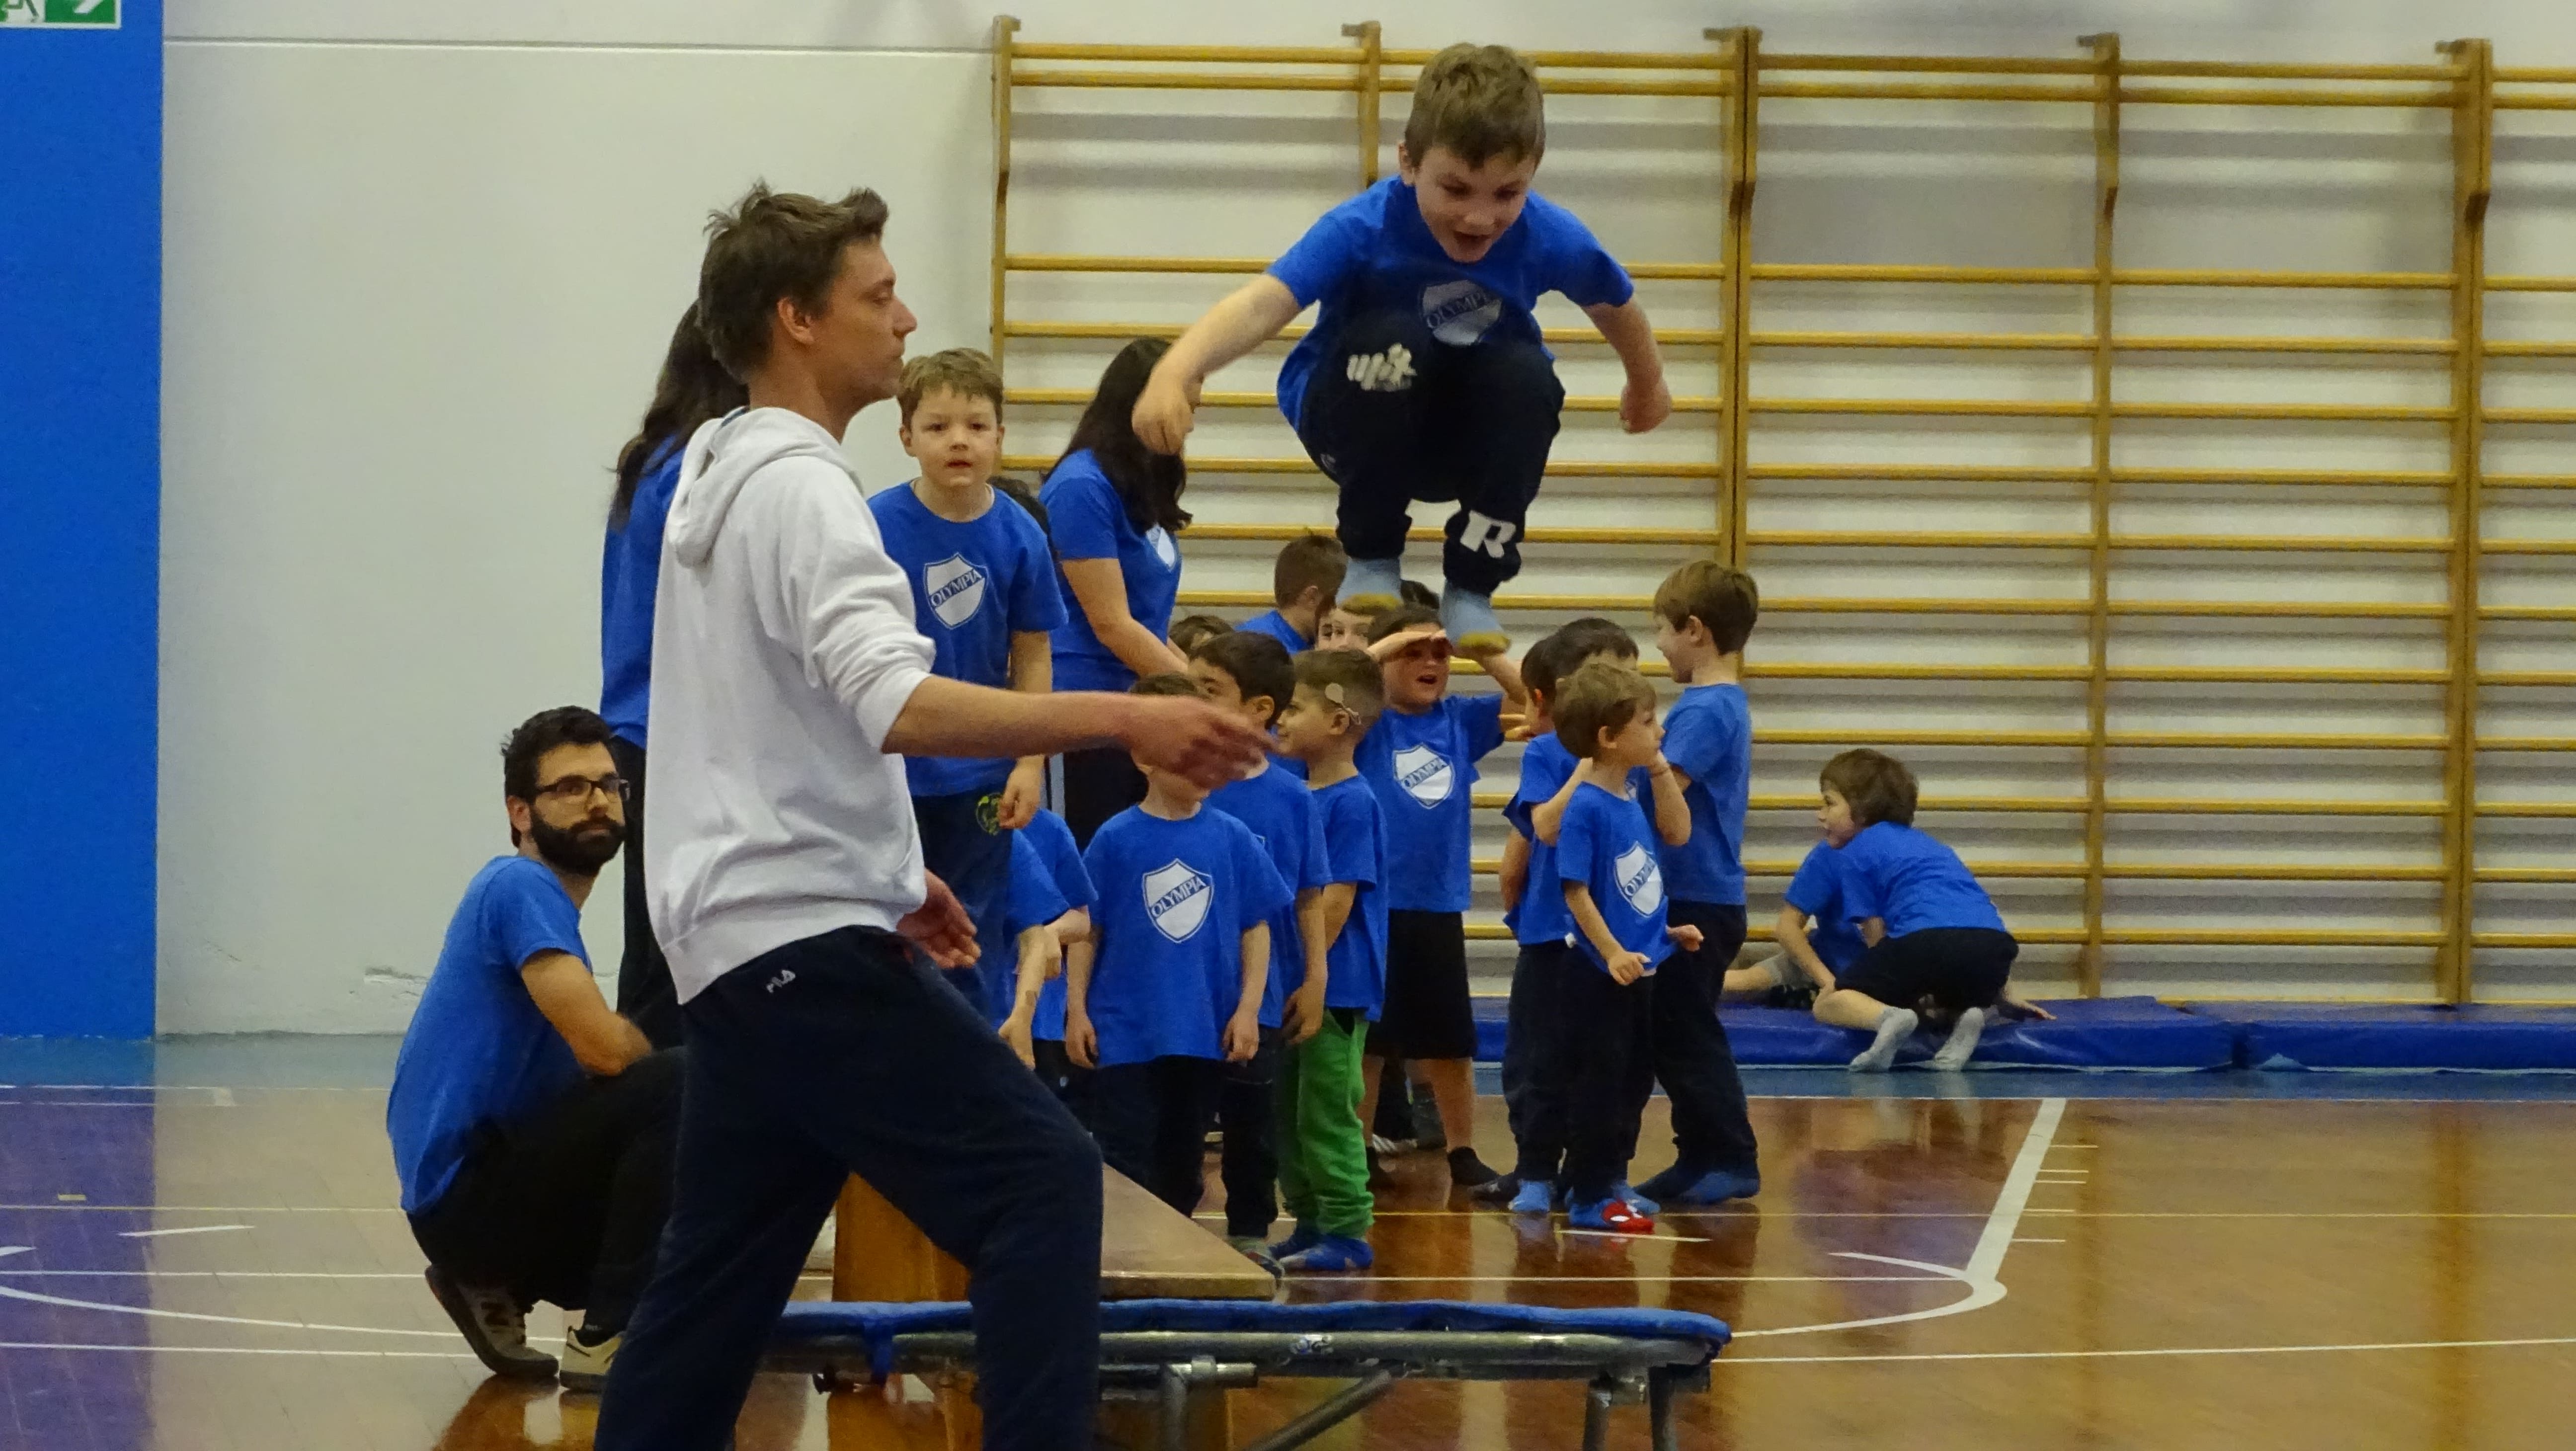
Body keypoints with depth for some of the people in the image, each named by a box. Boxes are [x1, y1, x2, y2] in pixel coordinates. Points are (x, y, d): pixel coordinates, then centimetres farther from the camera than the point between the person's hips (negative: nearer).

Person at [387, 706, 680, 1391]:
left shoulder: (541, 895, 17)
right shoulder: (521, 886, -12)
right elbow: (603, 1047, -23)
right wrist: (649, 1050, -1)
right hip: (468, 1195, -10)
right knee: (681, 1085, -24)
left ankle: (492, 1288, 14)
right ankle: (608, 1339, -20)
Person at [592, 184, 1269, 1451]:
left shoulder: (716, 478, 15)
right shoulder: (796, 488, -15)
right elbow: (897, 704, -30)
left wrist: (883, 874, 27)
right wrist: (1125, 720, -36)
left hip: (737, 942, 10)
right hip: (808, 941, -10)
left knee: (719, 1277, 13)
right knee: (1039, 1180, -13)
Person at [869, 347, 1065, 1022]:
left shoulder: (1018, 534, -7)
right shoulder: (878, 525, -12)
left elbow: (1033, 656, 1)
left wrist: (1031, 763, -1)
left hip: (981, 775, 1)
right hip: (892, 771, -1)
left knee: (973, 941, 9)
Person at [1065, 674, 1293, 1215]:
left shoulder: (1232, 839, 0)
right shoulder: (1116, 840, -6)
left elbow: (1256, 928, 5)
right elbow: (1087, 931, 0)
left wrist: (1248, 1009, -1)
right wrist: (1077, 1008, -3)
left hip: (1206, 1034, 3)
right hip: (1126, 1032, -3)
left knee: (1182, 1169, 14)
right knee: (1130, 1170, -1)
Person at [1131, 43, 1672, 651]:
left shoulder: (1551, 239, -21)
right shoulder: (1364, 229, -31)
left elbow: (1618, 306, 2)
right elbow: (1263, 304, -46)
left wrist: (1647, 385, 22)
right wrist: (1177, 370, -66)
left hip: (1466, 440, 3)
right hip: (1355, 415, -3)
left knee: (1529, 375, -29)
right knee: (1392, 342, -34)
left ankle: (1471, 588, -11)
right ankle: (1371, 561, -14)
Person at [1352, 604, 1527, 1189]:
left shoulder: (1460, 720, 5)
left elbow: (1536, 704, 8)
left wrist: (1490, 656, -4)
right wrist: (1388, 643, -21)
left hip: (1439, 906, 4)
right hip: (1375, 904, -4)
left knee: (1452, 1041, 12)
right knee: (1366, 1038, 4)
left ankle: (1462, 1152, 21)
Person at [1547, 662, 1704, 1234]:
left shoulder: (1630, 803, 9)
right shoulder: (1586, 807, -16)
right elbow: (1576, 890, -20)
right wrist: (1612, 952, -26)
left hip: (1639, 972, 9)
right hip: (1599, 977, -9)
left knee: (1632, 1088, 15)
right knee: (1598, 1085, -3)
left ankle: (1609, 1182, 25)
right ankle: (1589, 1198, 4)